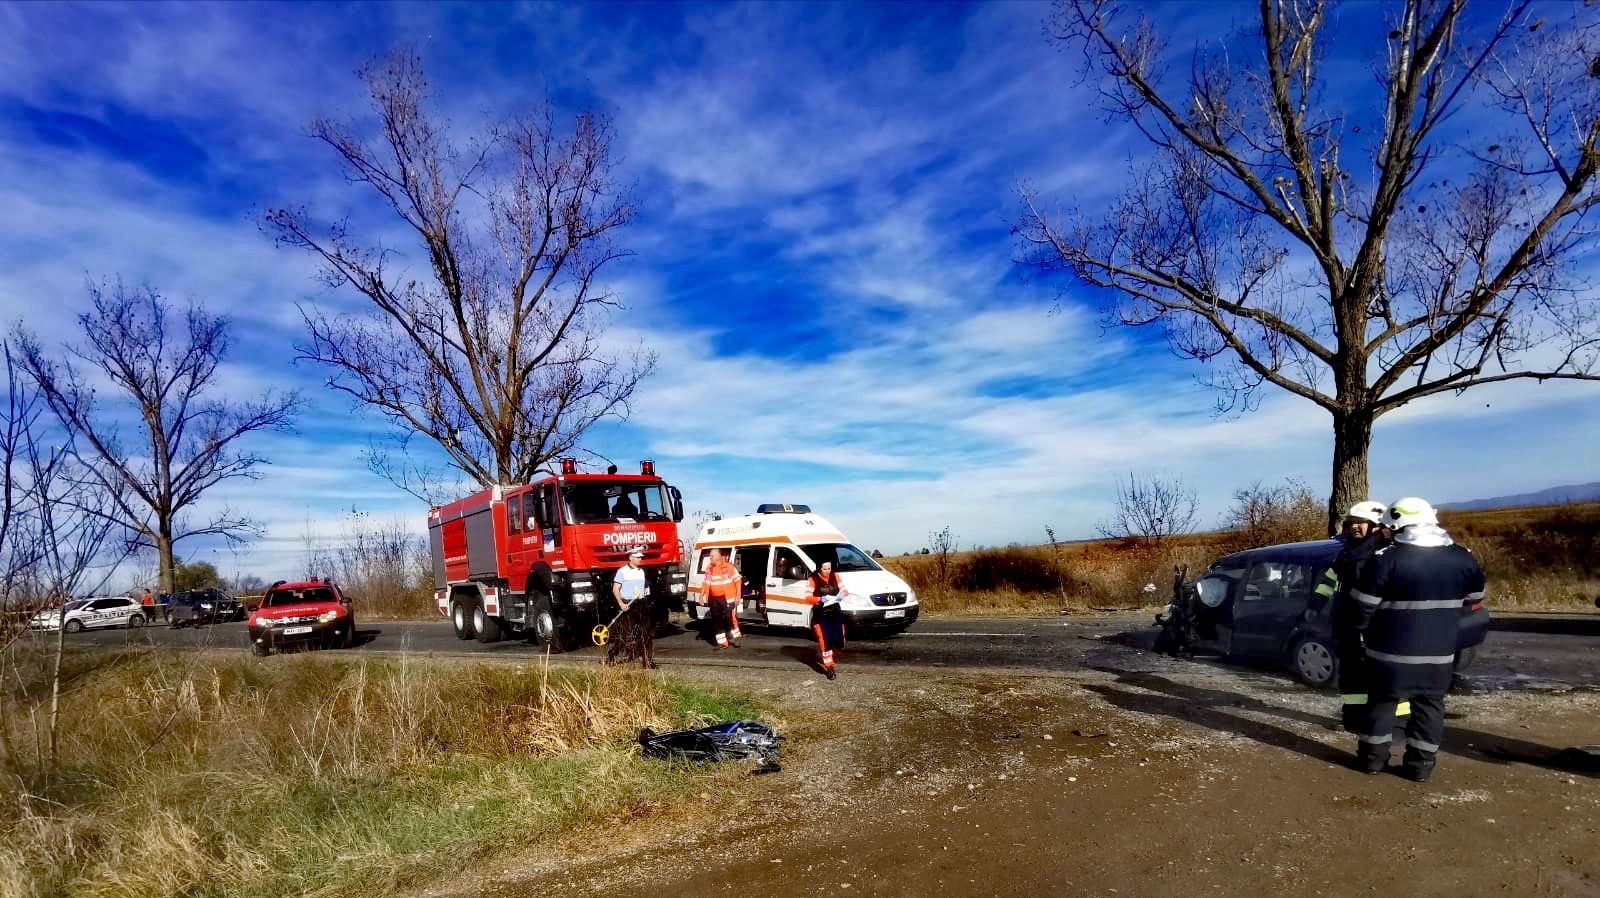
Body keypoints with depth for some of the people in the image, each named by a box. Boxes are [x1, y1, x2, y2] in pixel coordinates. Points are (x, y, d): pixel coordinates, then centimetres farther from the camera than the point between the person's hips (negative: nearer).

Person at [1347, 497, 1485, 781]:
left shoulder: (1386, 559, -17)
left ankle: (1372, 757, 19)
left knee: (1382, 701, 11)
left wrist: (1365, 630, 7)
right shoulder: (1464, 559, -2)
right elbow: (1472, 600, 13)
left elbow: (1363, 607, -12)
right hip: (1440, 652, 3)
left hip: (1391, 650, -3)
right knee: (1429, 705, 15)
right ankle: (1421, 764, 17)